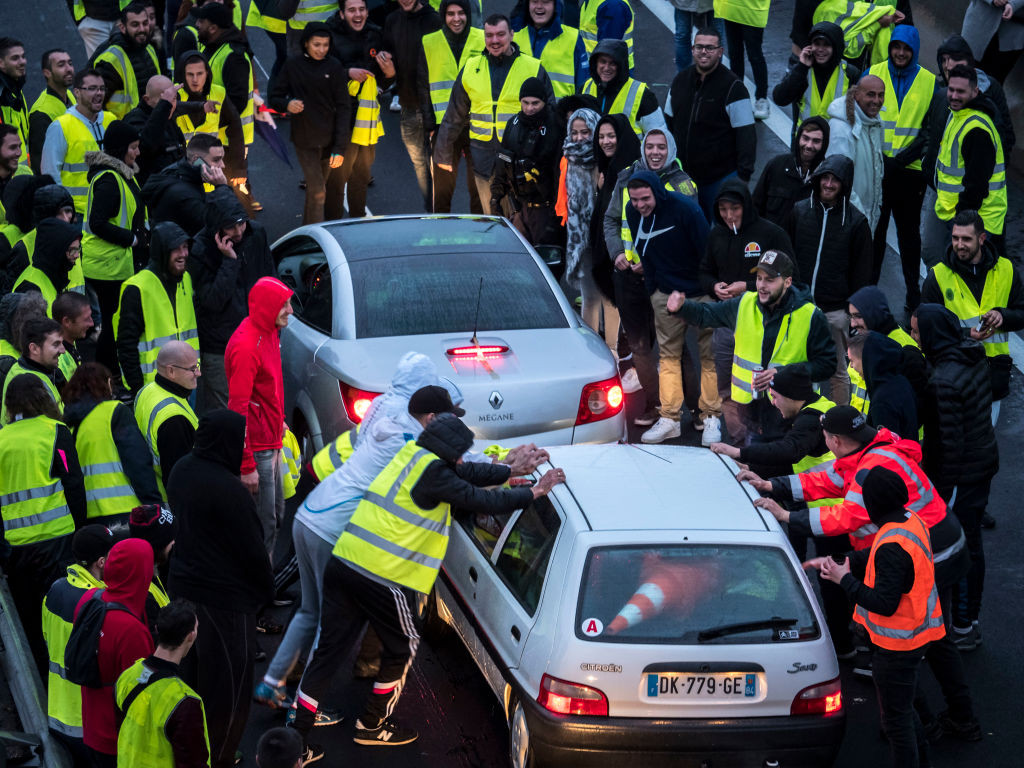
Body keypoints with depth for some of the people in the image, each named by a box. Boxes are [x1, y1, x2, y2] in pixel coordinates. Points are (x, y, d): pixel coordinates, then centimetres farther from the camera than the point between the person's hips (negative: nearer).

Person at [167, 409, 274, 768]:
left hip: (183, 586, 9)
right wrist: (267, 588, 1)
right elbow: (251, 549, -18)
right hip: (224, 597, -9)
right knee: (228, 685, 6)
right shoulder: (229, 491, -27)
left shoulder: (182, 470, -1)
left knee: (194, 676, 21)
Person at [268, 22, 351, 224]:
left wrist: (340, 147, -10)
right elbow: (274, 97, 5)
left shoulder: (334, 67, -4)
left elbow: (343, 108, -4)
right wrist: (287, 104, -20)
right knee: (317, 191, -9)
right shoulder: (293, 65, -2)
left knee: (317, 189, 13)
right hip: (304, 140, -1)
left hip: (329, 139, 1)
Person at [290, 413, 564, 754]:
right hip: (382, 577, -8)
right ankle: (372, 725, 29)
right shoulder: (432, 471, -11)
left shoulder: (413, 454, 15)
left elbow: (466, 473, 25)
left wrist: (510, 470, 29)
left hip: (343, 563, 8)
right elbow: (481, 501, -7)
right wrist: (533, 493, 5)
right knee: (402, 648, 16)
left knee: (327, 651, 9)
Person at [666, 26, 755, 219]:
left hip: (721, 178, -5)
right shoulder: (680, 81, 7)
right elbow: (669, 124, 17)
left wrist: (744, 175, -15)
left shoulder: (733, 87, -10)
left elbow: (746, 134, -11)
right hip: (683, 175, 5)